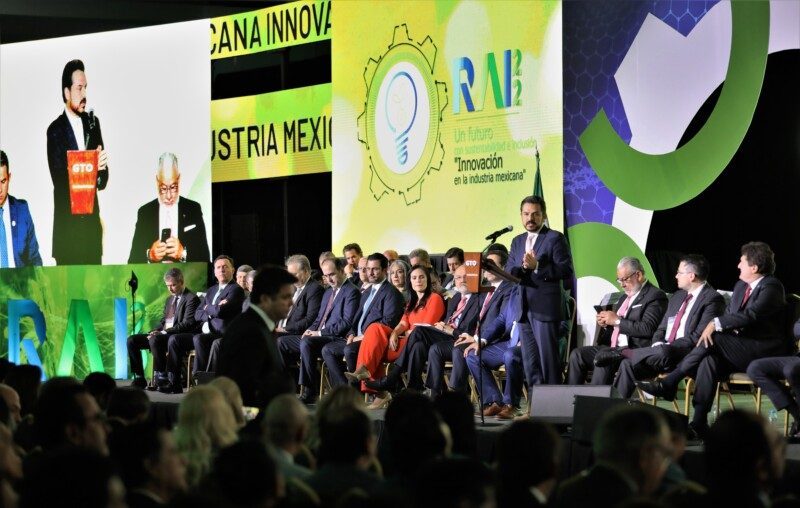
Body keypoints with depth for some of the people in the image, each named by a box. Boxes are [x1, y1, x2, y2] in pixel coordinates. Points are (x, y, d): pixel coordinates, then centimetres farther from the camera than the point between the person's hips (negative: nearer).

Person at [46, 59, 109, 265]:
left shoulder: (93, 123, 10)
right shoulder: (55, 130, -5)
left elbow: (103, 180, 9)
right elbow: (59, 180, -13)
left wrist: (101, 170, -14)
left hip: (92, 220, 4)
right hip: (67, 224, -4)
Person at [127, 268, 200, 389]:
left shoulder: (191, 299, -7)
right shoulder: (170, 299, 23)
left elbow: (187, 324, -17)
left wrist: (164, 332, -22)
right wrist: (155, 331, 1)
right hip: (163, 334, 9)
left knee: (155, 340, -37)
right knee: (132, 340, -3)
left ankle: (162, 378, -29)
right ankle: (139, 378, -5)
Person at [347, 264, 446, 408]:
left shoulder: (434, 299, 2)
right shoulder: (412, 302, 29)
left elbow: (426, 327, -9)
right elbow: (403, 323, 13)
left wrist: (409, 333, -1)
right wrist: (394, 333, -8)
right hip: (405, 341, 7)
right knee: (376, 328, -20)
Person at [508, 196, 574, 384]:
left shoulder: (555, 239, -3)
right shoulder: (518, 241, 18)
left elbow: (566, 271, -12)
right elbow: (508, 272, 10)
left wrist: (537, 266, -20)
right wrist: (522, 268, -11)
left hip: (545, 310, -7)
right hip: (524, 310, 7)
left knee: (548, 360, -7)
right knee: (529, 362, 9)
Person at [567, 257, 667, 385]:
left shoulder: (656, 296, -6)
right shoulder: (625, 297, 22)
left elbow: (647, 329, -18)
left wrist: (617, 321, -15)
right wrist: (606, 323, 7)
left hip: (634, 349, -9)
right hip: (613, 348, 9)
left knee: (602, 357, -33)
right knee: (577, 355, -5)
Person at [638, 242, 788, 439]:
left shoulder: (771, 287, -10)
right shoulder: (741, 285, 18)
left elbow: (750, 315, -23)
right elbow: (729, 314, 23)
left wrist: (716, 324, -23)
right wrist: (722, 326, -2)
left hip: (766, 352, -7)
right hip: (742, 352, 7)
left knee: (714, 338, -26)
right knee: (709, 360, -25)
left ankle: (669, 384, -21)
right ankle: (699, 424, -34)